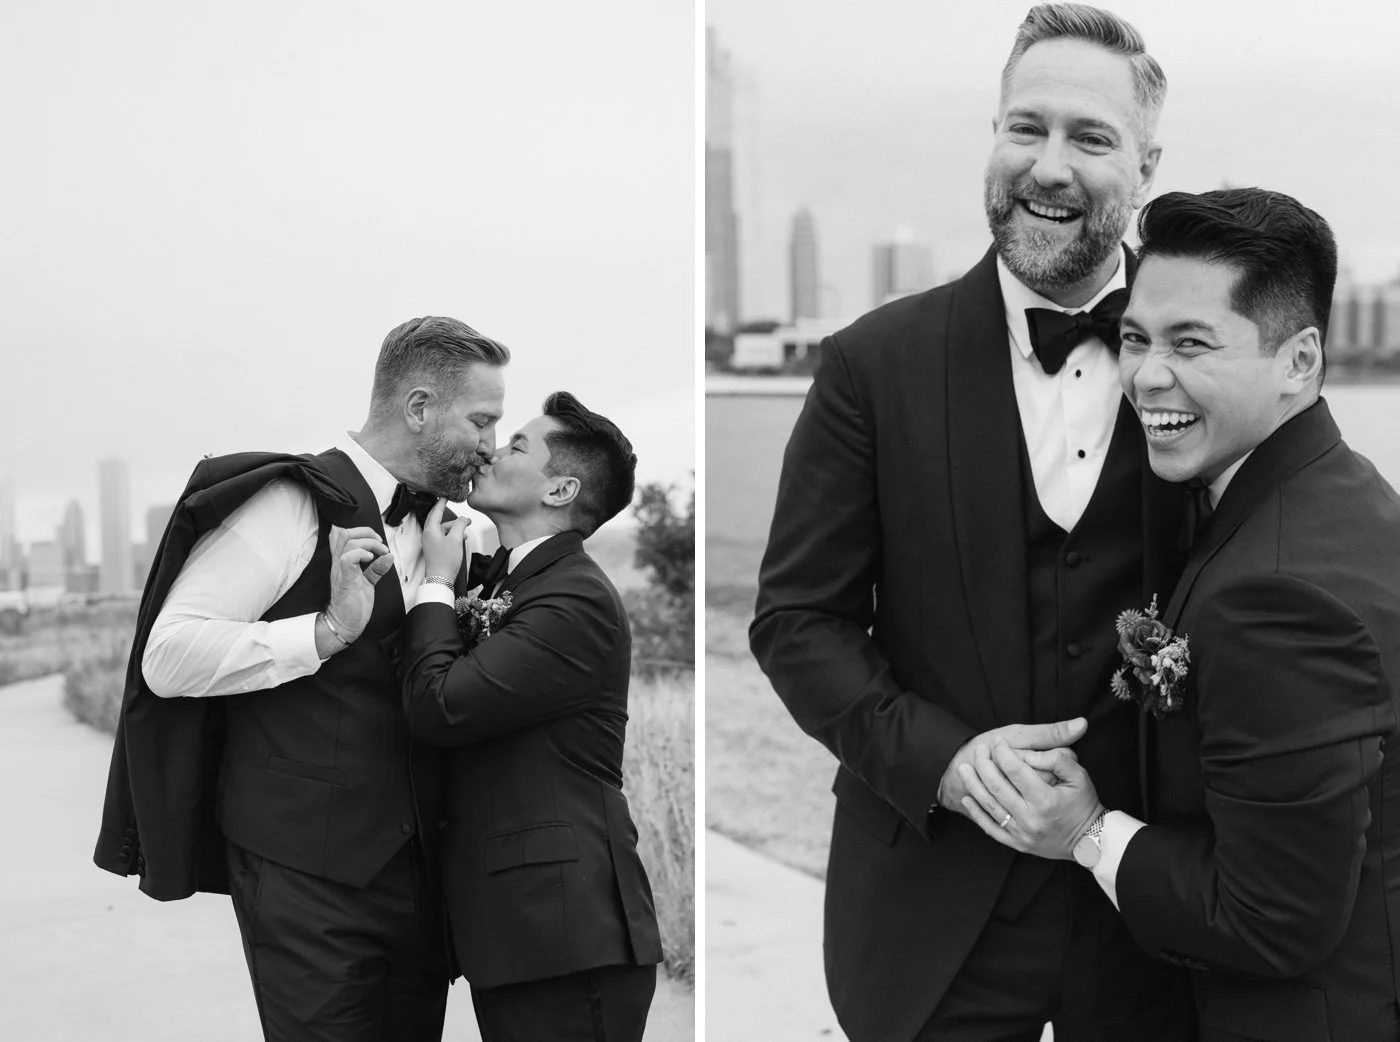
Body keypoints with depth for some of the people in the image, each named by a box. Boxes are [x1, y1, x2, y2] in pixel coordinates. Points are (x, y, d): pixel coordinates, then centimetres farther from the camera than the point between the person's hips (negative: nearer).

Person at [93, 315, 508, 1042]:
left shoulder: (432, 523, 13)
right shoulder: (292, 503, -12)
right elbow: (168, 656, -18)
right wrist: (329, 628, -26)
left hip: (415, 866, 7)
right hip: (310, 874, -7)